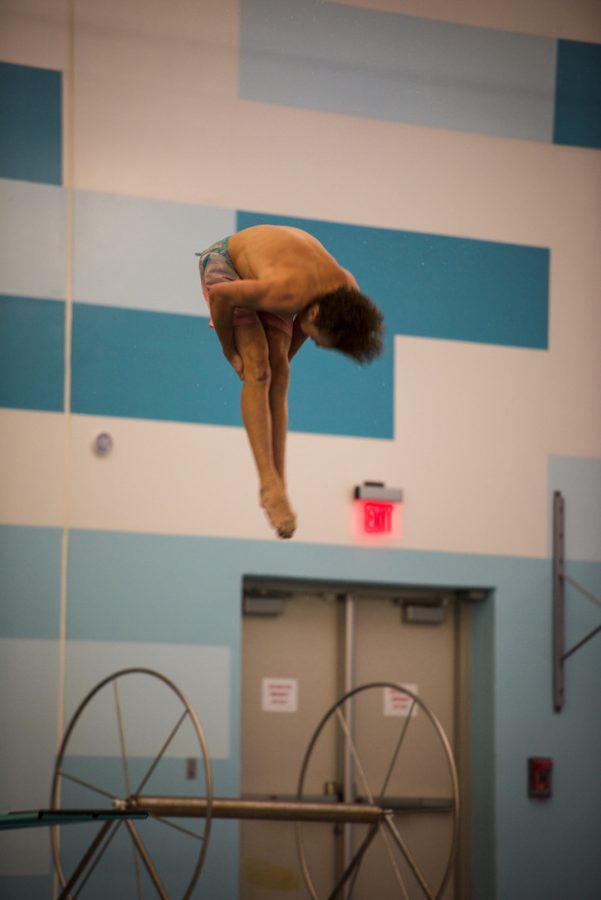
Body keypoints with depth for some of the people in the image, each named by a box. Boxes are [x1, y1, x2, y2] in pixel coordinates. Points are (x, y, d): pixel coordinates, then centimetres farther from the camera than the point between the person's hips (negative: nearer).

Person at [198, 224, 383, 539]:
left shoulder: (347, 291, -21)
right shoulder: (287, 294, -42)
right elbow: (219, 294, -29)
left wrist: (284, 358, 2)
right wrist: (229, 349, -17)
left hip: (261, 264, 6)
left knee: (278, 372, -5)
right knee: (257, 368, -19)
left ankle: (278, 484, -7)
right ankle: (269, 484, -24)